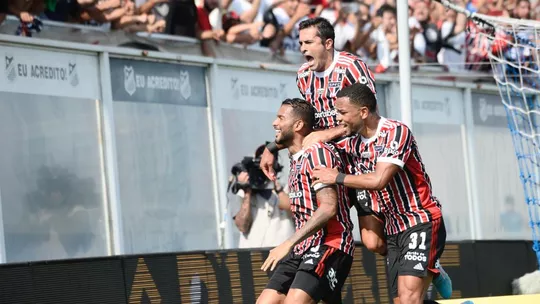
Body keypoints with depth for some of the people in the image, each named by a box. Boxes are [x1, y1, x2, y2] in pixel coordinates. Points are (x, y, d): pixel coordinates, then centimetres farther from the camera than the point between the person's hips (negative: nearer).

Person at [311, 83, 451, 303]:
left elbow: (379, 180, -26)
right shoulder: (354, 142, 6)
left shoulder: (396, 132, -16)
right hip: (394, 231, 8)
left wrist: (337, 178, -14)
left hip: (421, 223, -8)